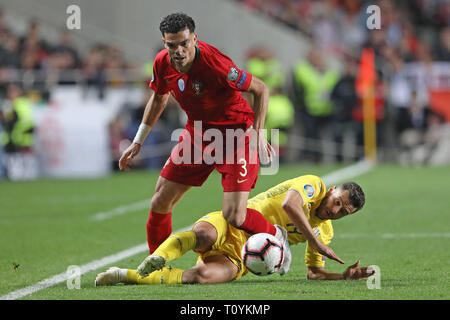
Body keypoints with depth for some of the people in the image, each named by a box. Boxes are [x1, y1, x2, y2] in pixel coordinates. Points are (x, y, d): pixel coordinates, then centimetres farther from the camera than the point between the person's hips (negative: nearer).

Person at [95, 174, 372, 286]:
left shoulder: (324, 231, 17)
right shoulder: (313, 184, -2)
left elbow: (315, 272, 20)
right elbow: (289, 204, -22)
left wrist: (346, 275, 3)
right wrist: (315, 241, -19)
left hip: (239, 258, 3)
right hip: (230, 226, -3)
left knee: (201, 275, -30)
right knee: (202, 236, -42)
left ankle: (127, 275, -31)